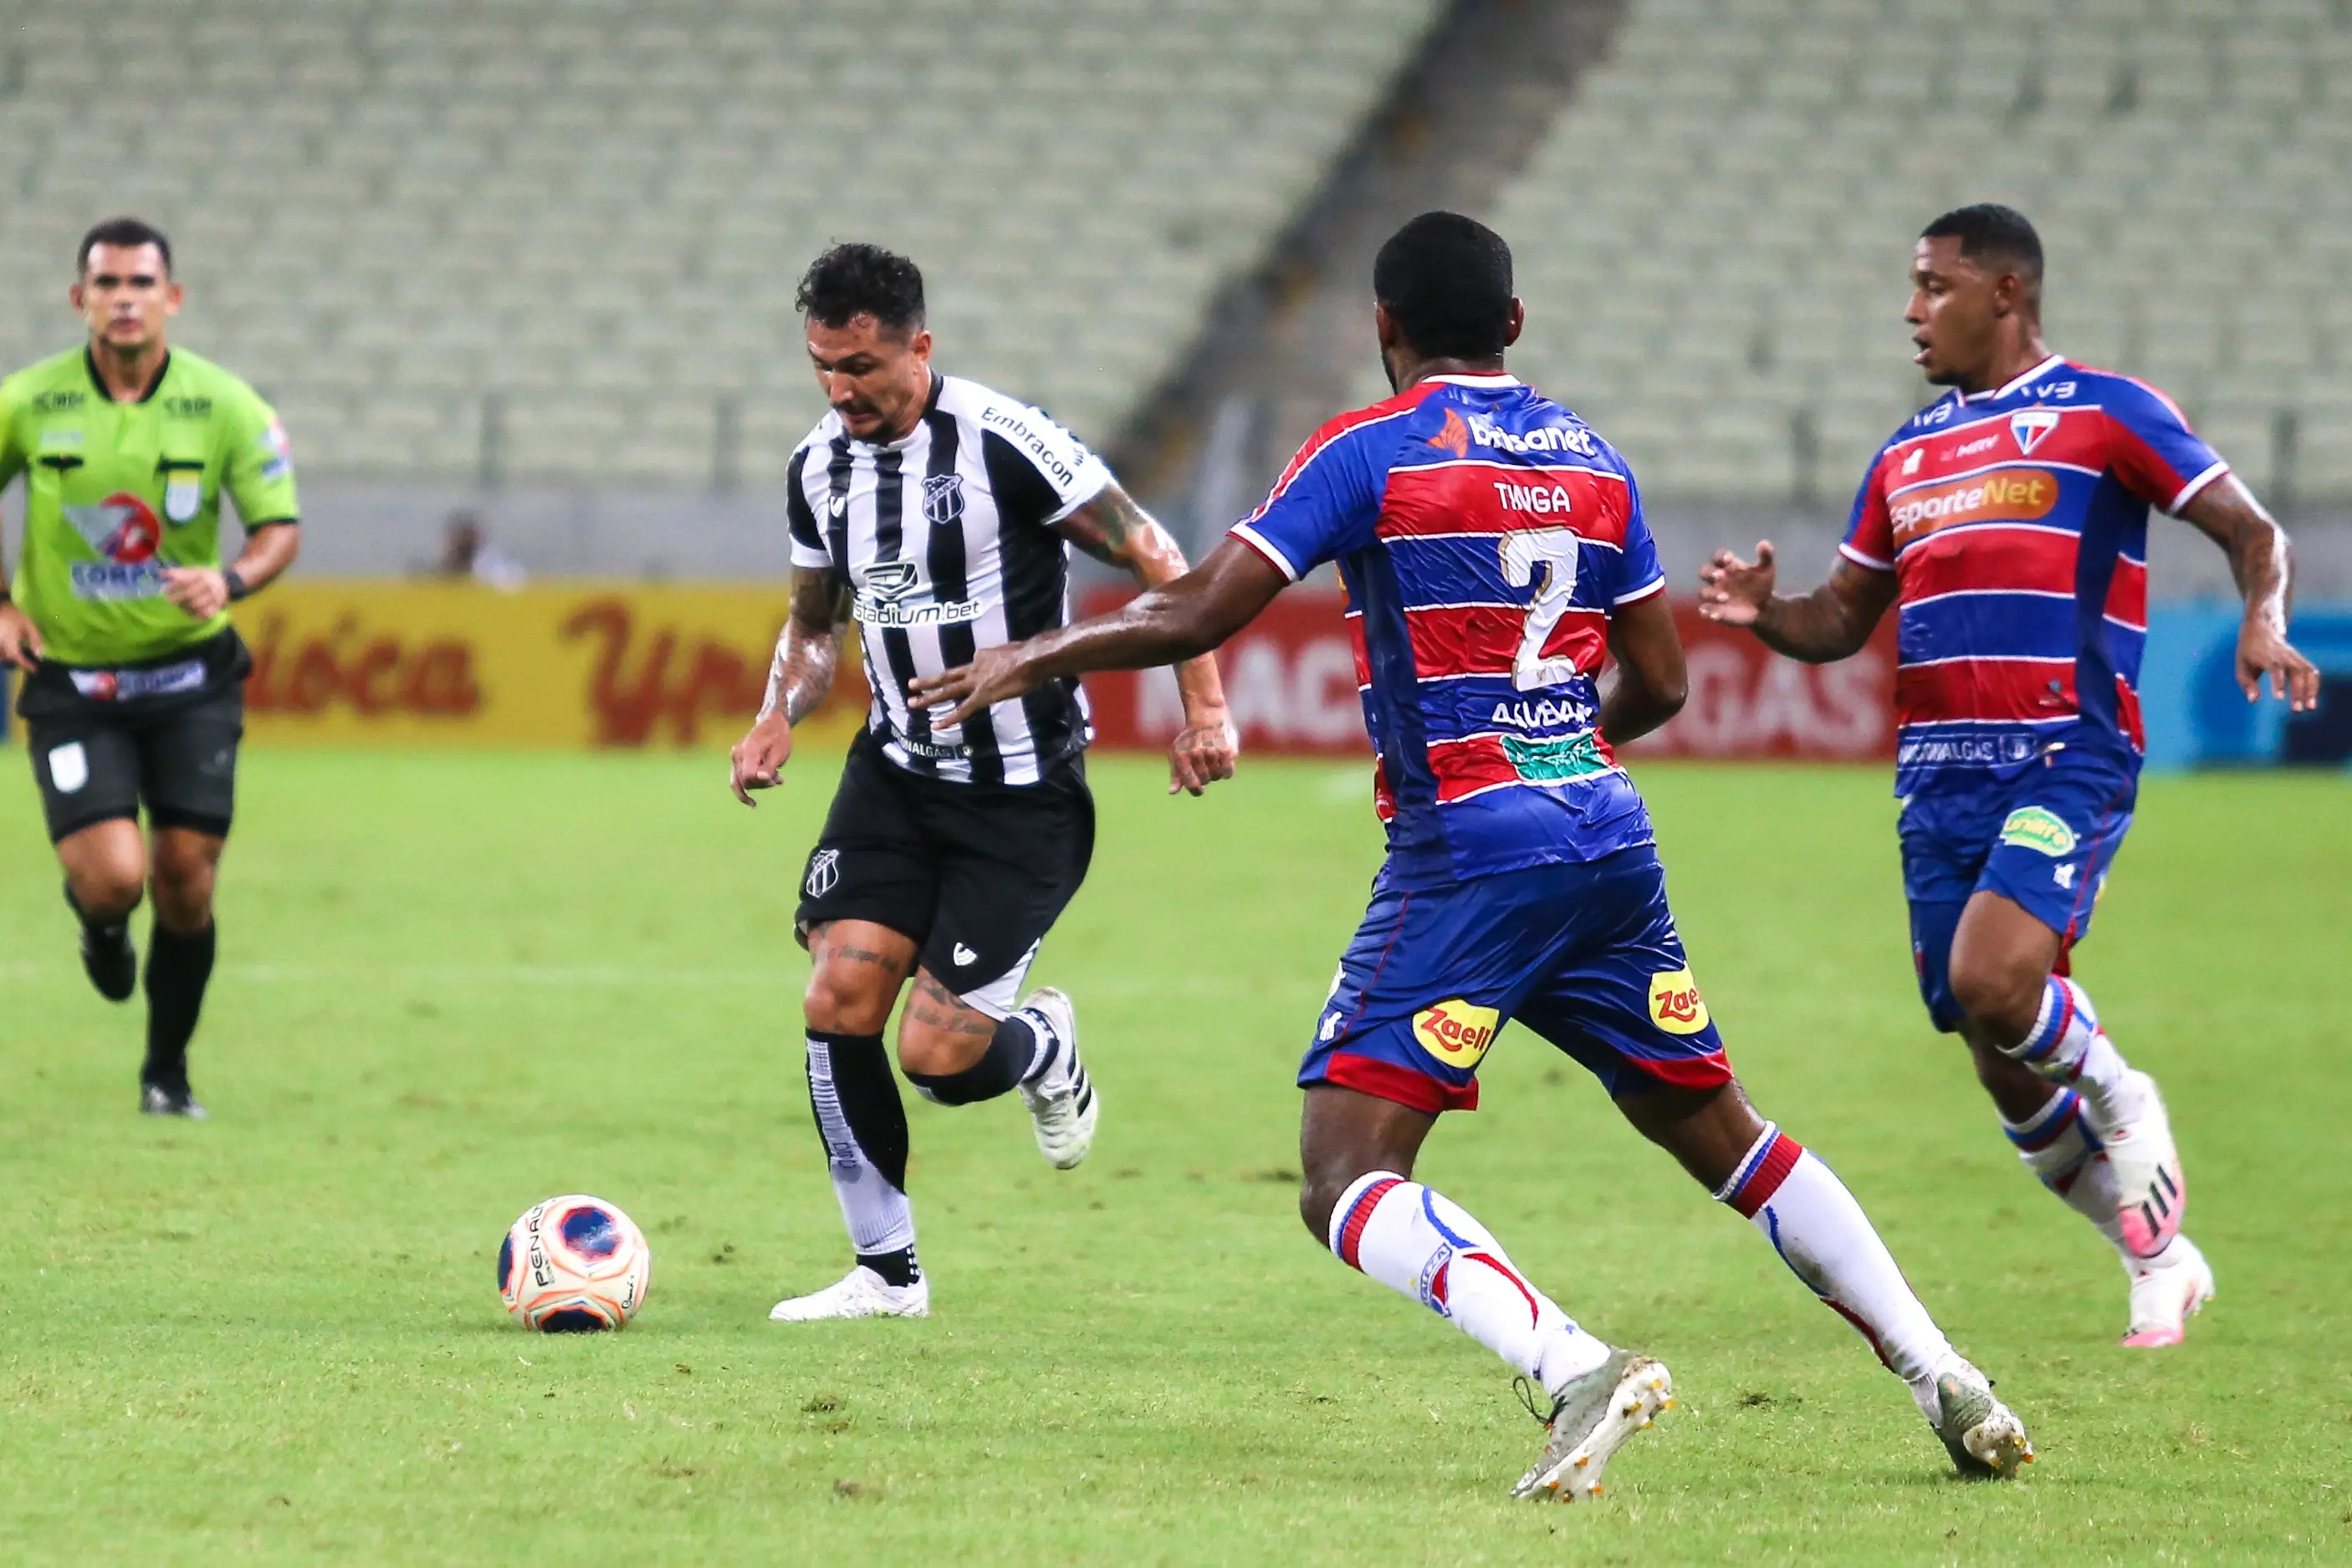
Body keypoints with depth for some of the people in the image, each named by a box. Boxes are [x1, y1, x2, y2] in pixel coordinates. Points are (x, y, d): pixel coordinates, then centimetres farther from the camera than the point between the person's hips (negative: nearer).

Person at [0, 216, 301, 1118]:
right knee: (113, 876, -17)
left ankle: (168, 1072, 19)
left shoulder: (225, 406, -6)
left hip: (189, 673, 1)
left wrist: (230, 581, -25)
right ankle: (100, 927, 23)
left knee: (185, 883, -2)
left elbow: (281, 527, -4)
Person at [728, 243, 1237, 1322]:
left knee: (935, 1054, -12)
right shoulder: (819, 468, 2)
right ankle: (886, 1273, 4)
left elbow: (1150, 557, -12)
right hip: (896, 776, 6)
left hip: (1025, 798, -6)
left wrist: (1205, 707, -16)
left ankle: (1043, 1048, 26)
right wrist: (779, 718, -1)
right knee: (838, 1001, -11)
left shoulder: (1000, 442, -19)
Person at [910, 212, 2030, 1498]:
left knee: (1345, 1183, -10)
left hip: (1466, 852, -6)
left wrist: (1030, 658, 7)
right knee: (1724, 1137, 20)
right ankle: (1942, 1377, 15)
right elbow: (1658, 684, 16)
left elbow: (1197, 617, -8)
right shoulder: (1593, 459, 13)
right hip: (1608, 836, 6)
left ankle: (1573, 1369, -30)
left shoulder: (1370, 451, -4)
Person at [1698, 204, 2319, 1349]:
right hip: (1938, 771, 6)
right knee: (2004, 1070, 3)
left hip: (2067, 758, -6)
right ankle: (2160, 1261, 21)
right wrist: (1764, 612, 0)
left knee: (1993, 979, -27)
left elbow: (2251, 533, 1)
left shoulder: (2104, 413, 2)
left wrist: (2263, 627, -19)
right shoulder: (1908, 454, 20)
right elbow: (1841, 620, 22)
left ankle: (2118, 1101, 5)